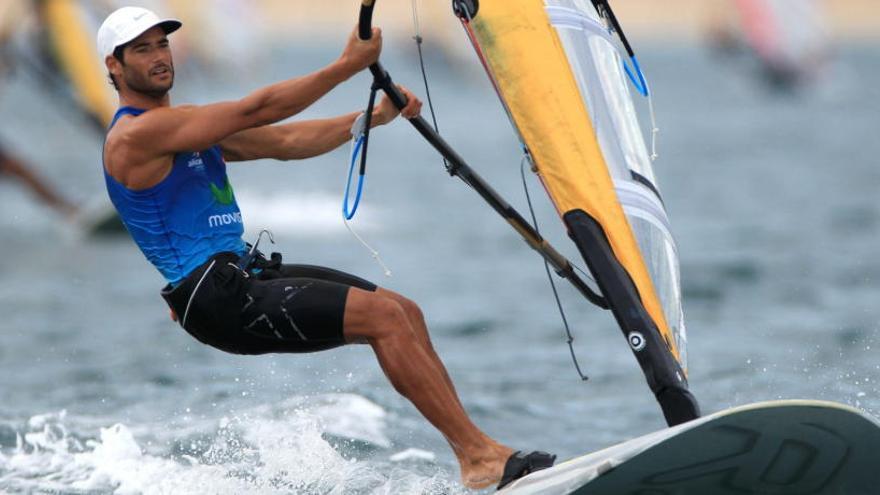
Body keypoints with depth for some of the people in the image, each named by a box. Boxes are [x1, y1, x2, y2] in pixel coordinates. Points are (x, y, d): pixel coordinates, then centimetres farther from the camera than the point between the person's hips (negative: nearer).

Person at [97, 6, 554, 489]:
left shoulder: (185, 125, 19)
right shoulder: (134, 135, -11)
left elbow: (284, 142, 17)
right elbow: (255, 111, -15)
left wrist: (375, 117, 8)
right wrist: (347, 65, -14)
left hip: (248, 275, 10)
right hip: (218, 300, -10)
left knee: (404, 312, 3)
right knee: (383, 316, -18)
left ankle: (476, 463, 1)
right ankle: (482, 455, -17)